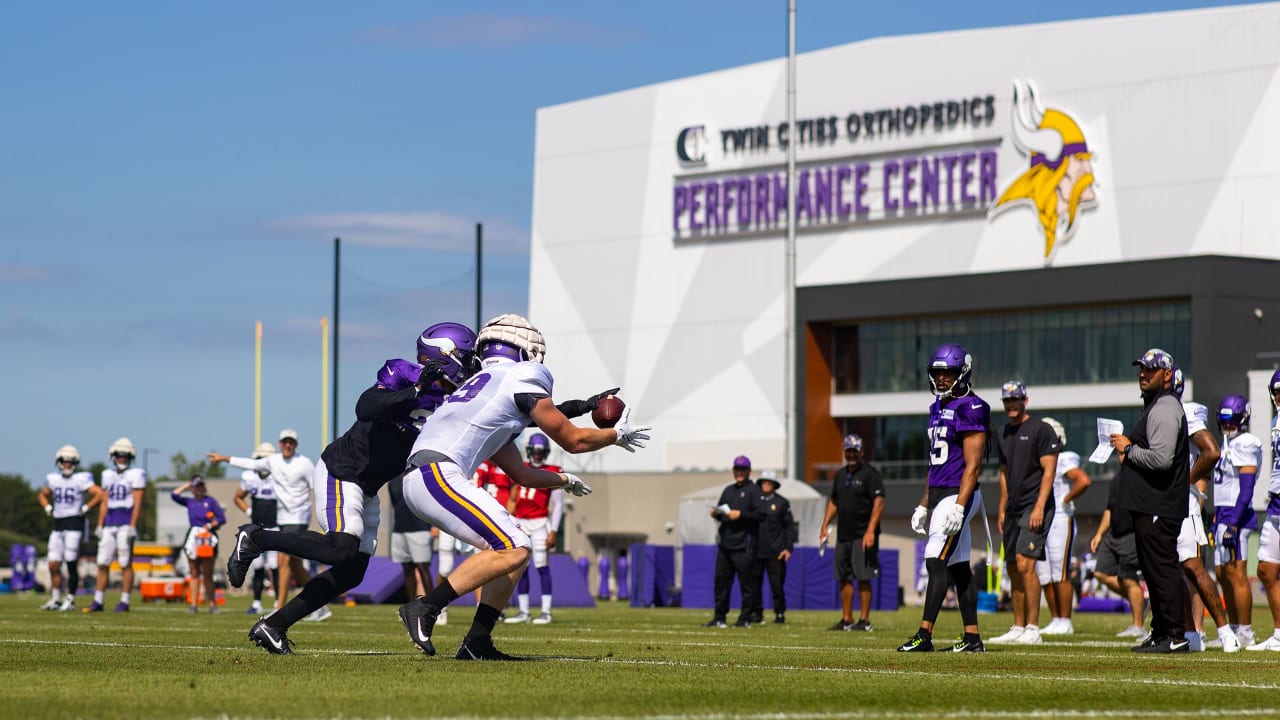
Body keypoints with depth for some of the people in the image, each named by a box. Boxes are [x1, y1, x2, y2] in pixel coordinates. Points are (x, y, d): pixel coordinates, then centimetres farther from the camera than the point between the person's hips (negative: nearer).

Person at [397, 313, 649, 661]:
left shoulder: (484, 385, 30)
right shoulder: (521, 378, 3)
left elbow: (521, 474, 36)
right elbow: (574, 440, 6)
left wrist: (564, 480, 52)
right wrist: (618, 434, 24)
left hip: (420, 480, 10)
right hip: (437, 473, -10)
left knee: (516, 549, 14)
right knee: (512, 550, -17)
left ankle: (477, 642, 10)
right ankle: (424, 607, -19)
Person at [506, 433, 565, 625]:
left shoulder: (552, 474, -4)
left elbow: (558, 505, -5)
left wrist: (553, 531, -11)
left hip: (540, 524, -5)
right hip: (520, 523, 5)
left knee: (542, 567, -7)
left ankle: (546, 612, -5)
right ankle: (523, 612, 11)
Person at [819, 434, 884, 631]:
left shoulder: (870, 474, -7)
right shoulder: (840, 475, 16)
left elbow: (879, 504, -13)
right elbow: (833, 502, 26)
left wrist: (870, 531, -20)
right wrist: (825, 525, 16)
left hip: (862, 536, -7)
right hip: (843, 534, 7)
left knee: (863, 578, -7)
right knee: (844, 577, 8)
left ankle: (864, 620, -3)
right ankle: (846, 620, 15)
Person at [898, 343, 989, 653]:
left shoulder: (970, 409, -12)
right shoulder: (939, 408, 16)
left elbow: (972, 465, -17)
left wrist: (959, 505, -23)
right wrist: (923, 505, 20)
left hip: (957, 495, -10)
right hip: (939, 494, 10)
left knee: (936, 562, -13)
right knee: (959, 566, 9)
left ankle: (924, 635, -16)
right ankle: (972, 638, 11)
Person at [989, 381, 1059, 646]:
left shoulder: (1041, 430, -7)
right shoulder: (1005, 433, 17)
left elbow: (1049, 471, -12)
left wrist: (1039, 507, -20)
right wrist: (1002, 509, 20)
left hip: (1035, 507, -8)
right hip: (1014, 509, 8)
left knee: (1025, 563, -18)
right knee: (1013, 567, 8)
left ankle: (1033, 629, -17)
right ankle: (1018, 628, 15)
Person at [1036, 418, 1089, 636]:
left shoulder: (1064, 460, -9)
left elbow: (1084, 481, -24)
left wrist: (1066, 500, -16)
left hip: (1060, 521, -8)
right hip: (1041, 522, 8)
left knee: (1060, 574, -8)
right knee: (1044, 575, 7)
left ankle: (1065, 622, -5)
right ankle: (1055, 620, 13)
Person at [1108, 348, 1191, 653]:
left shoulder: (1165, 410, -14)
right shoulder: (1153, 407, 20)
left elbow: (1161, 458, -24)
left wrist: (1129, 449, -12)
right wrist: (1128, 451, 13)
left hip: (1158, 509, -11)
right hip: (1148, 505, 11)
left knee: (1163, 570, -10)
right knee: (1154, 571, 14)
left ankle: (1176, 636, -10)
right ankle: (1160, 633, 20)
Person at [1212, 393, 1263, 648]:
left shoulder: (1246, 445, -12)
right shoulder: (1229, 445, 17)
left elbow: (1246, 490, -18)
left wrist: (1233, 524, -22)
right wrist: (1216, 519, 22)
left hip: (1237, 516, -10)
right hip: (1224, 514, 10)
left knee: (1236, 574, -9)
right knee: (1223, 575, 12)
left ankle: (1245, 633, -7)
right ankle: (1234, 629, 18)